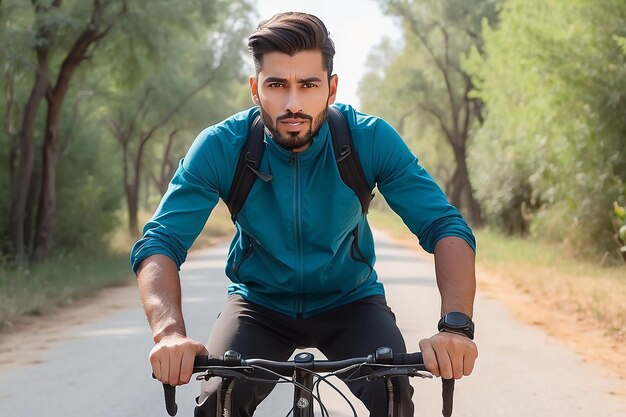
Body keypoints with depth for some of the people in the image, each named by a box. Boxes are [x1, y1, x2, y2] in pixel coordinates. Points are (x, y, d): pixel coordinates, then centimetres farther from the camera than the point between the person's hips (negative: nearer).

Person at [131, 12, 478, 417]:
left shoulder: (371, 139, -21)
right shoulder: (220, 147, -21)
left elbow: (446, 228, -23)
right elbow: (159, 243, -26)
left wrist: (456, 325, -42)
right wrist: (170, 333, -46)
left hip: (350, 303, 0)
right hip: (260, 303, 0)